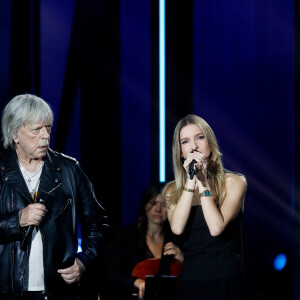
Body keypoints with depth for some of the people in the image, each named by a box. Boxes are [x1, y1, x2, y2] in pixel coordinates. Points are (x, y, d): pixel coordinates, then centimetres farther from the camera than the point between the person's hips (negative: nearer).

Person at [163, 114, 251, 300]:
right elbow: (177, 228, -12)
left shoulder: (234, 182, -2)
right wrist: (191, 181, -10)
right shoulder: (173, 190, 7)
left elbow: (217, 228, -16)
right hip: (190, 280, 2)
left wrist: (202, 182, -11)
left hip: (227, 279, -2)